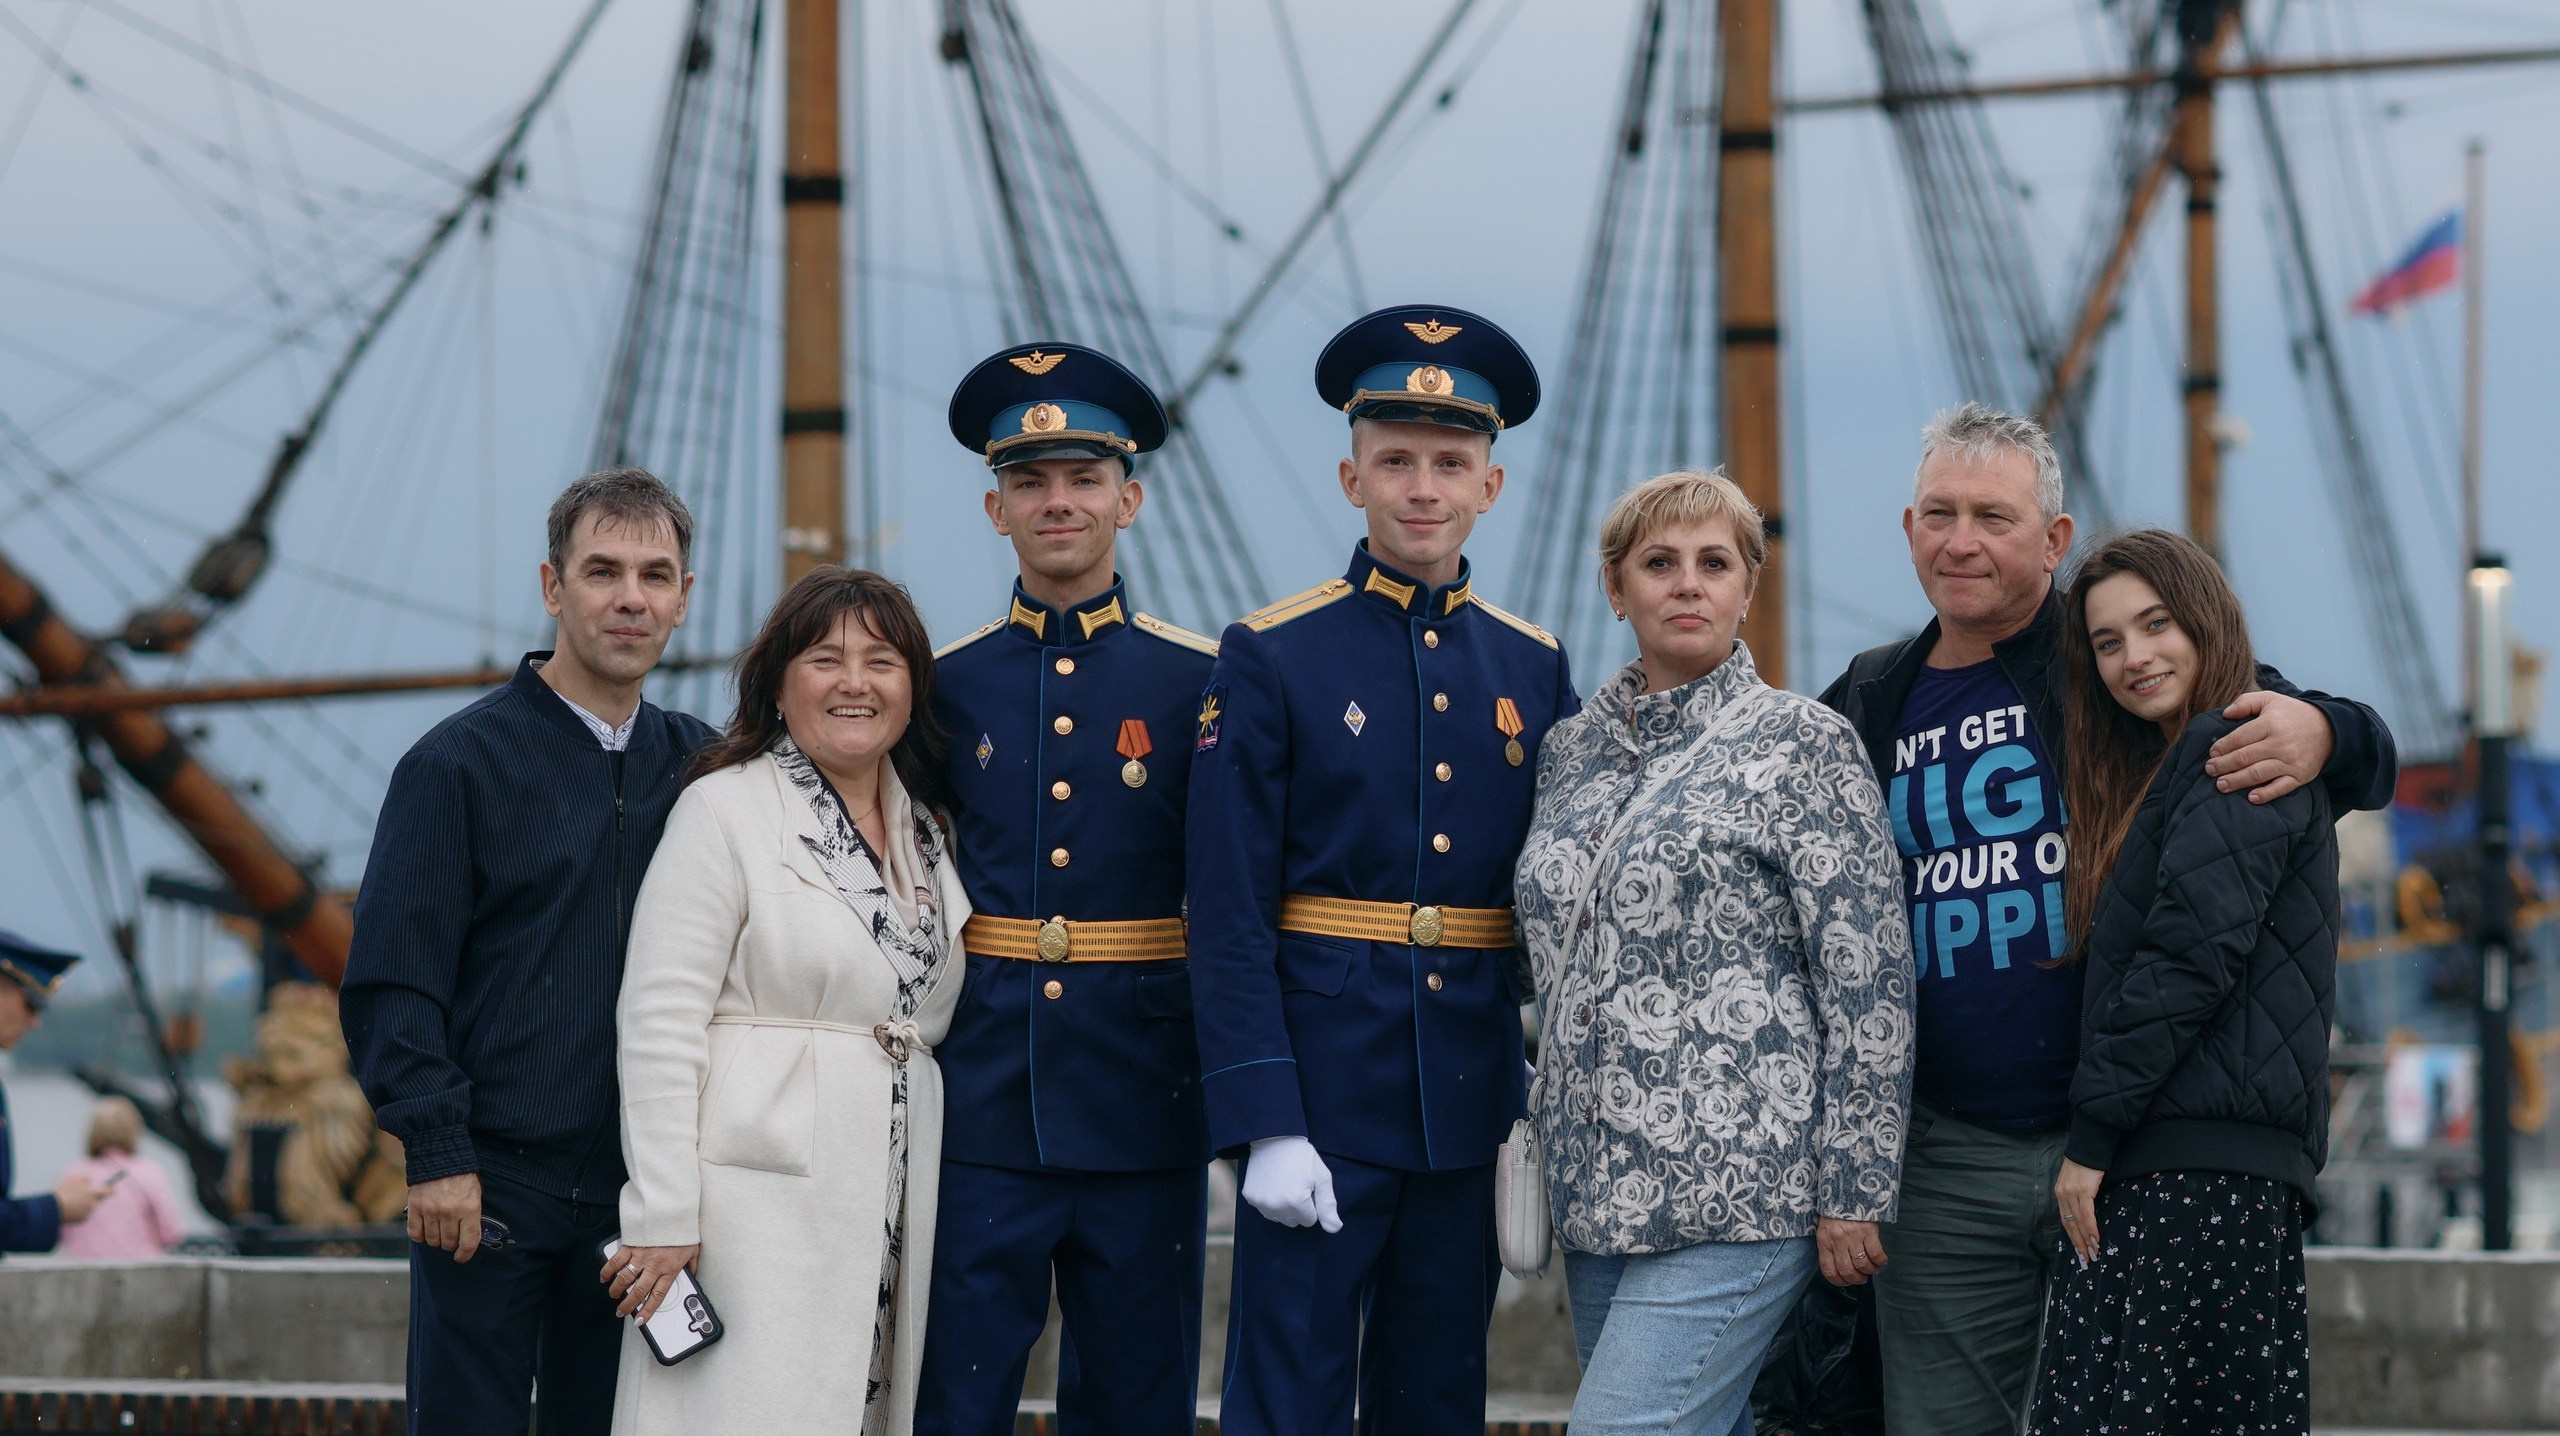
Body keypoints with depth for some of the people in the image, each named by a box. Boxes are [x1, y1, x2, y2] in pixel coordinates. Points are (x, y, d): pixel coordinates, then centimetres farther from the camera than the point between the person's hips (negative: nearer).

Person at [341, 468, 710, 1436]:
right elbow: (390, 981, -6)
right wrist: (437, 1154, -13)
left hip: (638, 1189, 4)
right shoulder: (460, 762, -3)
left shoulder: (698, 766, 10)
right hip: (489, 1182, -4)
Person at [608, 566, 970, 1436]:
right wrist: (663, 1216, -15)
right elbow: (661, 1021, -9)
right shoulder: (724, 810, -4)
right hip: (761, 1196, -6)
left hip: (893, 1219, 6)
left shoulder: (925, 835, 15)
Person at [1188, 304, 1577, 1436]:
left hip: (1471, 1106, 4)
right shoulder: (1270, 660, -4)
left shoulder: (1535, 670, 8)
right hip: (1321, 1097, -4)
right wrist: (1265, 1125, -15)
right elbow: (1229, 917, -8)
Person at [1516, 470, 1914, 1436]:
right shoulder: (1571, 750, 13)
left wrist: (1854, 1193, -11)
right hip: (1597, 1191, 6)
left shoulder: (1803, 744, -5)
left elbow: (1870, 983, -8)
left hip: (1738, 1194, -6)